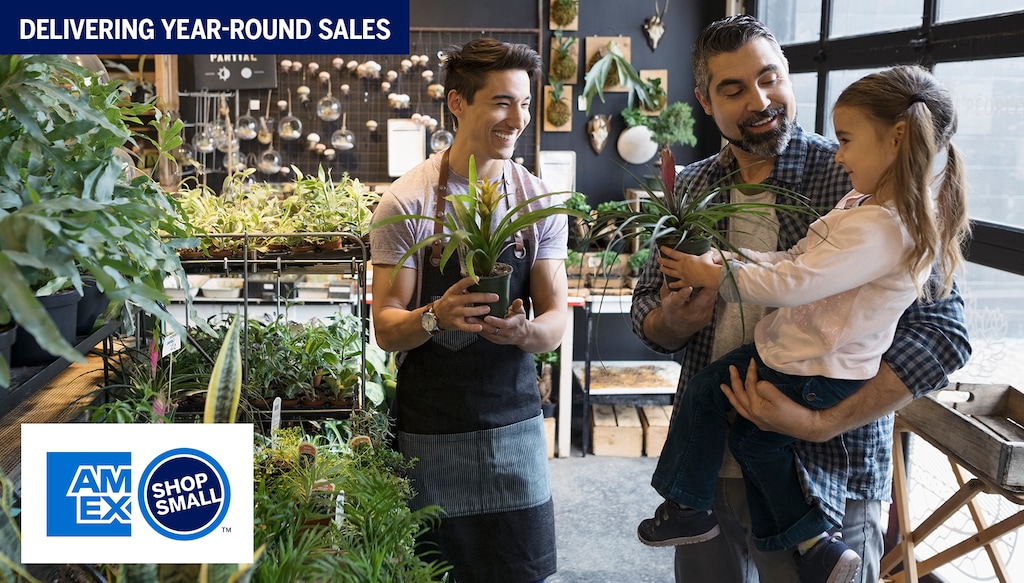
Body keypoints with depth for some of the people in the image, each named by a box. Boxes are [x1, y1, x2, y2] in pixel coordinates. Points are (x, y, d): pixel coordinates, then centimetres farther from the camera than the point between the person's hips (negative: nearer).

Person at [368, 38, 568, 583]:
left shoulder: (541, 202, 0)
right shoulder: (405, 201, -8)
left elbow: (555, 320, -1)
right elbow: (386, 329, -8)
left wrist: (522, 330, -24)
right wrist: (435, 316, -30)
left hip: (514, 420, 3)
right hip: (428, 429, -2)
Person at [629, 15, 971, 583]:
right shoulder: (690, 188, 2)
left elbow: (941, 330, -16)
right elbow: (646, 313, 9)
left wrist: (820, 423, -25)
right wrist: (673, 321, -15)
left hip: (823, 474, -4)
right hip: (705, 465, 4)